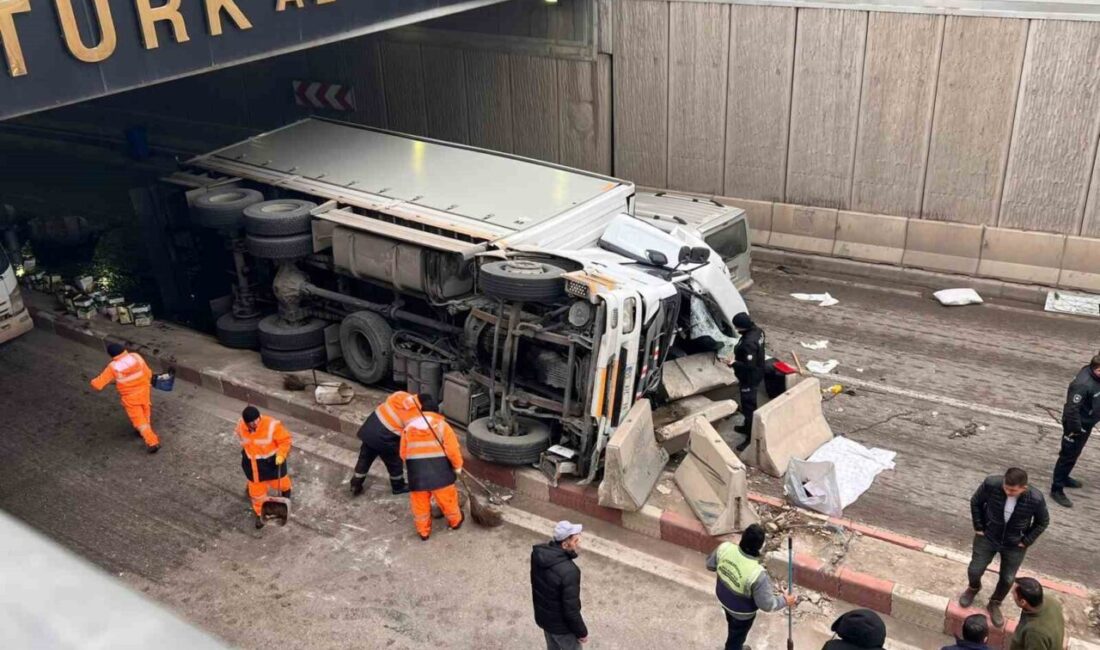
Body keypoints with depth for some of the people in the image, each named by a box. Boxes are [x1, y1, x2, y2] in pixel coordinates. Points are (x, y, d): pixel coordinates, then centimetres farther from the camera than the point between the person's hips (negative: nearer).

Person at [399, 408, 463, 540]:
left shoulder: (408, 428, 13)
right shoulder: (442, 425, 4)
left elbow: (403, 454, 10)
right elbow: (452, 450, -6)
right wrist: (457, 466, 8)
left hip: (416, 471, 1)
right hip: (439, 470, -1)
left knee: (420, 502, 15)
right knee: (447, 497, 18)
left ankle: (423, 531, 25)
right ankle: (455, 521, 38)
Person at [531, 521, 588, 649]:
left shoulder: (538, 554, -13)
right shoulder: (568, 571, -37)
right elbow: (571, 609, -28)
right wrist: (581, 632, -11)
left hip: (543, 617, 7)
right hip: (561, 625, -7)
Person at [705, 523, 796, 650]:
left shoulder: (725, 548, -29)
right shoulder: (757, 574, -43)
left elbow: (710, 565, -8)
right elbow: (767, 604, -28)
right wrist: (785, 601, -10)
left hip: (723, 598, 6)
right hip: (742, 612, -5)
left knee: (733, 626, 37)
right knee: (738, 635, 27)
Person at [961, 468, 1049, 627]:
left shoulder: (1035, 499, -30)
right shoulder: (991, 484, -31)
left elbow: (1043, 522, -7)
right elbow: (975, 502, -9)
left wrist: (1026, 541, -7)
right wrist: (979, 527, -5)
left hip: (1015, 545, 0)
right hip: (987, 537, 0)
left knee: (1007, 579, 13)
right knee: (974, 570, 10)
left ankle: (994, 604, 43)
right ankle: (974, 588, 46)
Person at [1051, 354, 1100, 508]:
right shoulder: (1083, 384, -34)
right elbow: (1071, 409, -31)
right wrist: (1076, 429, -22)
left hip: (1086, 424, 9)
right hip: (1077, 426, -9)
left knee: (1074, 454, 25)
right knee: (1068, 456, 2)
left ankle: (1063, 478, 43)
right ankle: (1057, 489, 13)